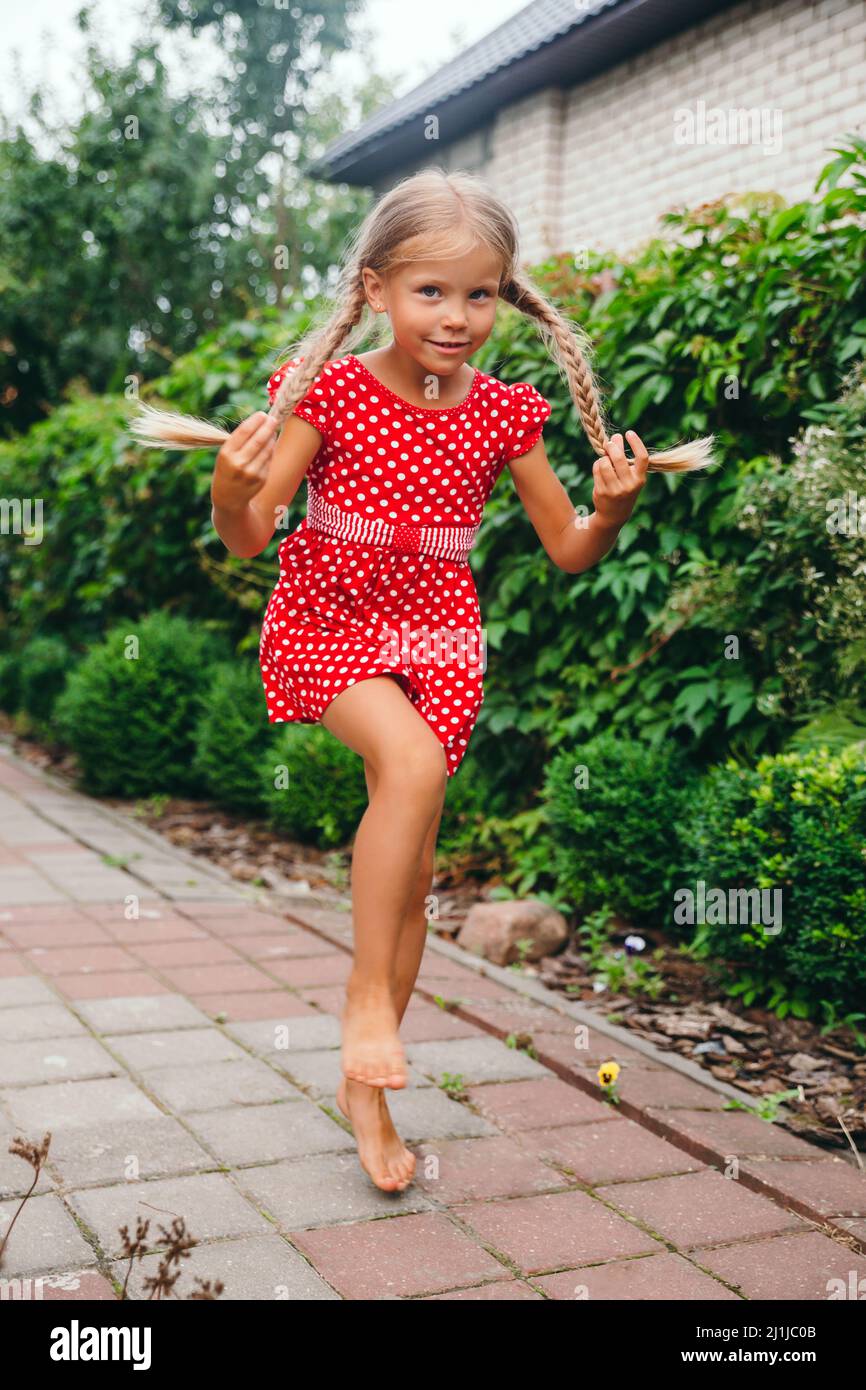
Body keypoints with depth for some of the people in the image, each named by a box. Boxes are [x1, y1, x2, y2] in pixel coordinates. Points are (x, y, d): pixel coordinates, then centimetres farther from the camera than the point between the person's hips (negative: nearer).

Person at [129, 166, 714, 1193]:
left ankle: (365, 1088, 22)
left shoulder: (502, 414, -2)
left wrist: (616, 509, -15)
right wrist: (232, 488, -31)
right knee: (412, 759, -33)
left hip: (434, 639, 3)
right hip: (326, 623, -3)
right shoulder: (328, 392, -10)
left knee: (411, 874, 5)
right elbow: (246, 538, -10)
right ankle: (368, 996, -14)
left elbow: (569, 551, 4)